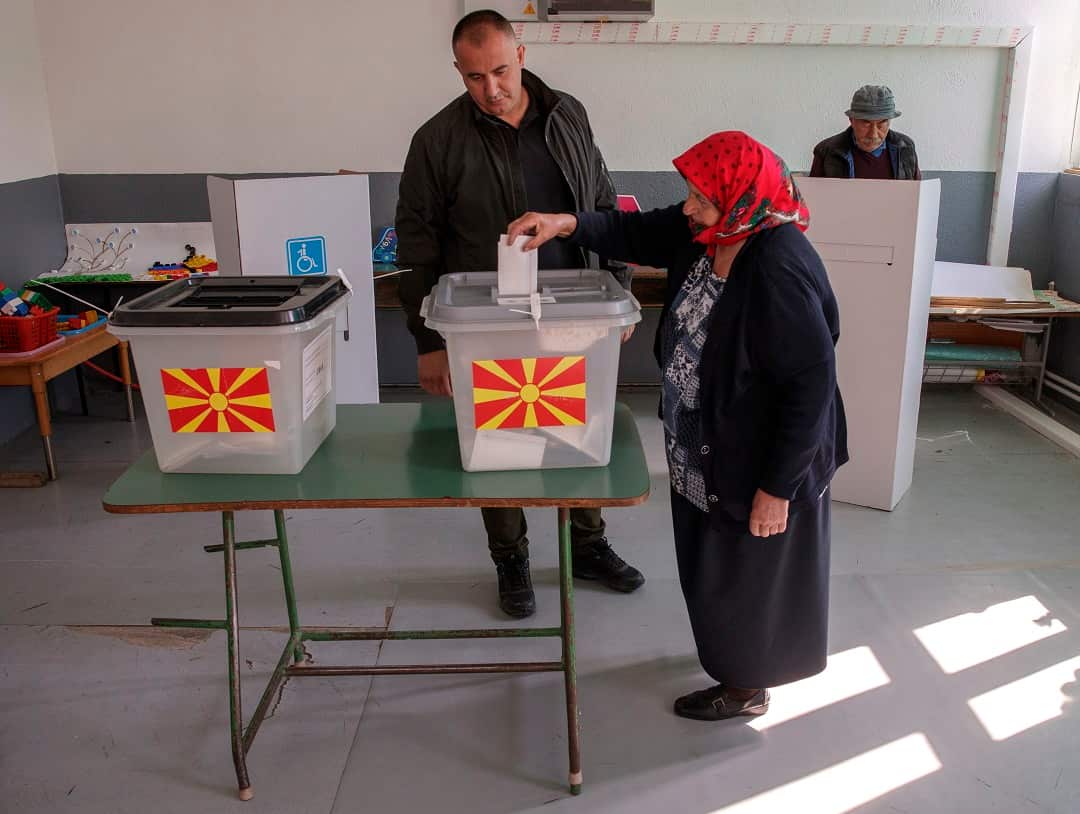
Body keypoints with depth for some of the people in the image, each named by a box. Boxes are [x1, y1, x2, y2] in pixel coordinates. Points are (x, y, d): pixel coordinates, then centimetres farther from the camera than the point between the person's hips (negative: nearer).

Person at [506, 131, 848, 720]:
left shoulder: (779, 273, -31)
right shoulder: (706, 232, -7)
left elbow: (813, 385, -27)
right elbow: (637, 235, 10)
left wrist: (776, 487, -22)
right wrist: (568, 224, -8)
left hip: (758, 463, -9)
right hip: (704, 450, 9)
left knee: (745, 573, 12)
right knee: (713, 562, 26)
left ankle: (745, 688, 37)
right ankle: (734, 658, 51)